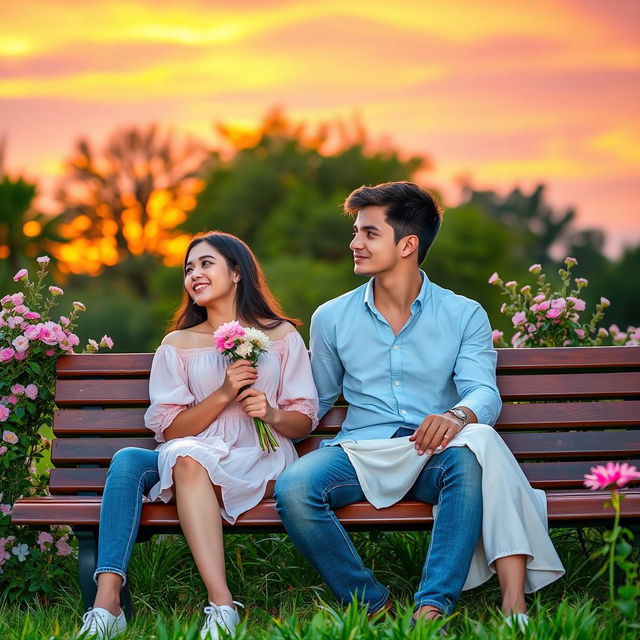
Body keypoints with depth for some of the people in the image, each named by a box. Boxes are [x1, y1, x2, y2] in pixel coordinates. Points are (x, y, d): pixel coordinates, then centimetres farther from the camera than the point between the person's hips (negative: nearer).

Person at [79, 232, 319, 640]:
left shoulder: (281, 336, 12)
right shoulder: (178, 345, 16)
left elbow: (304, 422, 10)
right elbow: (169, 429, 4)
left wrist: (273, 414, -14)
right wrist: (223, 395, -11)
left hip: (260, 465, -3)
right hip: (195, 459, 3)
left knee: (188, 460, -35)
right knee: (127, 460, -29)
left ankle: (220, 606, -40)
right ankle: (106, 602, -40)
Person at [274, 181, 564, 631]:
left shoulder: (463, 315, 7)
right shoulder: (332, 318, 13)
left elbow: (484, 392, -7)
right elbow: (317, 403, 22)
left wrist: (457, 415, -31)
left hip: (434, 454, -2)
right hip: (360, 452, 2)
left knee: (476, 447, -38)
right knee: (293, 487, -31)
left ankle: (433, 606, -42)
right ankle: (374, 605, -20)